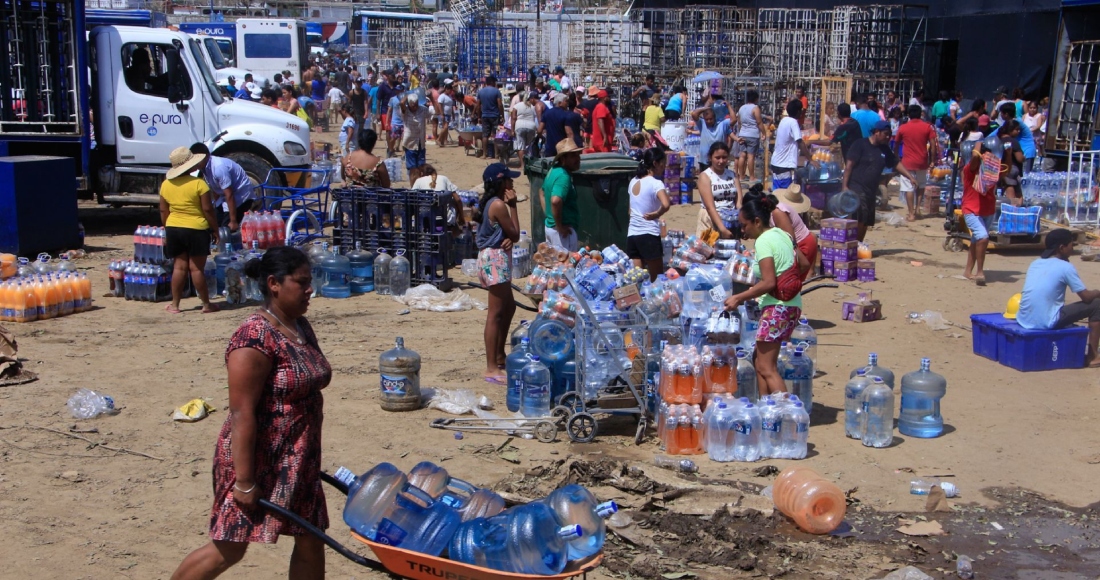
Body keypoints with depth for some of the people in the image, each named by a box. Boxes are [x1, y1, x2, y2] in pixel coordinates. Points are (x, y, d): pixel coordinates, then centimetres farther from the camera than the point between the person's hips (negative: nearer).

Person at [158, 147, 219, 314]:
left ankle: (175, 305, 14)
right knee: (196, 268, 0)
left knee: (179, 266, 11)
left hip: (173, 229, 5)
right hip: (196, 230, -5)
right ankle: (206, 305, 8)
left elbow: (163, 211, 10)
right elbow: (208, 209, -12)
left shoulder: (166, 184, 4)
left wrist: (167, 231, 19)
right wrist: (215, 230, -2)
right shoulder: (198, 183, -13)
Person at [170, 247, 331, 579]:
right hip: (258, 461, -8)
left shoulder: (300, 327, 6)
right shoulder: (255, 338, -22)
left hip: (297, 462, 8)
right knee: (228, 549, 4)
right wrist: (244, 481, -23)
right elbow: (242, 414, -23)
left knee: (311, 541, 11)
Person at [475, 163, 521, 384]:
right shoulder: (499, 205, -17)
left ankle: (499, 356, 32)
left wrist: (508, 238, -10)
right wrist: (513, 205, -8)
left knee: (509, 306, 22)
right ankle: (491, 368, -7)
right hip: (496, 259, -11)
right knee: (496, 313, -8)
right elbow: (515, 234, -11)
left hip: (491, 257, 11)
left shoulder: (488, 202, 13)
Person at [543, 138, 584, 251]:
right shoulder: (563, 176, -21)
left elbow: (543, 193, 24)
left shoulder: (553, 171, 9)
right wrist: (559, 226, -25)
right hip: (564, 231, -10)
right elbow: (556, 201, -36)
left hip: (549, 225, 10)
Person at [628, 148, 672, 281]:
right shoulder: (656, 183, -12)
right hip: (649, 235, -6)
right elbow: (666, 205, -29)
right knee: (657, 280, 4)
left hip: (632, 234, 6)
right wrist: (657, 214, -13)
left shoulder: (633, 181, 11)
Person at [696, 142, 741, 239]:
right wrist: (722, 229, -25)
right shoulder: (705, 176, -2)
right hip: (711, 218, -4)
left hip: (732, 217, 4)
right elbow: (710, 207, -13)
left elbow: (739, 202, 1)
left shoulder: (733, 175, 12)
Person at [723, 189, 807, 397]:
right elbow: (802, 265, 21)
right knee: (760, 360, 16)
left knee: (766, 368, -8)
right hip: (791, 304, 10)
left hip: (777, 307, -10)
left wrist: (739, 298, -12)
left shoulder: (764, 241, -14)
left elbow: (769, 283, -22)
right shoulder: (781, 234, 13)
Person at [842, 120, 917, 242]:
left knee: (867, 222, 8)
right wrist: (844, 185, -18)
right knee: (860, 218, -18)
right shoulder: (861, 144, -7)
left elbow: (897, 163, 19)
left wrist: (910, 177, 6)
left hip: (871, 190, 8)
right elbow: (849, 165, -11)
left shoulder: (884, 150, 14)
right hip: (856, 187, -8)